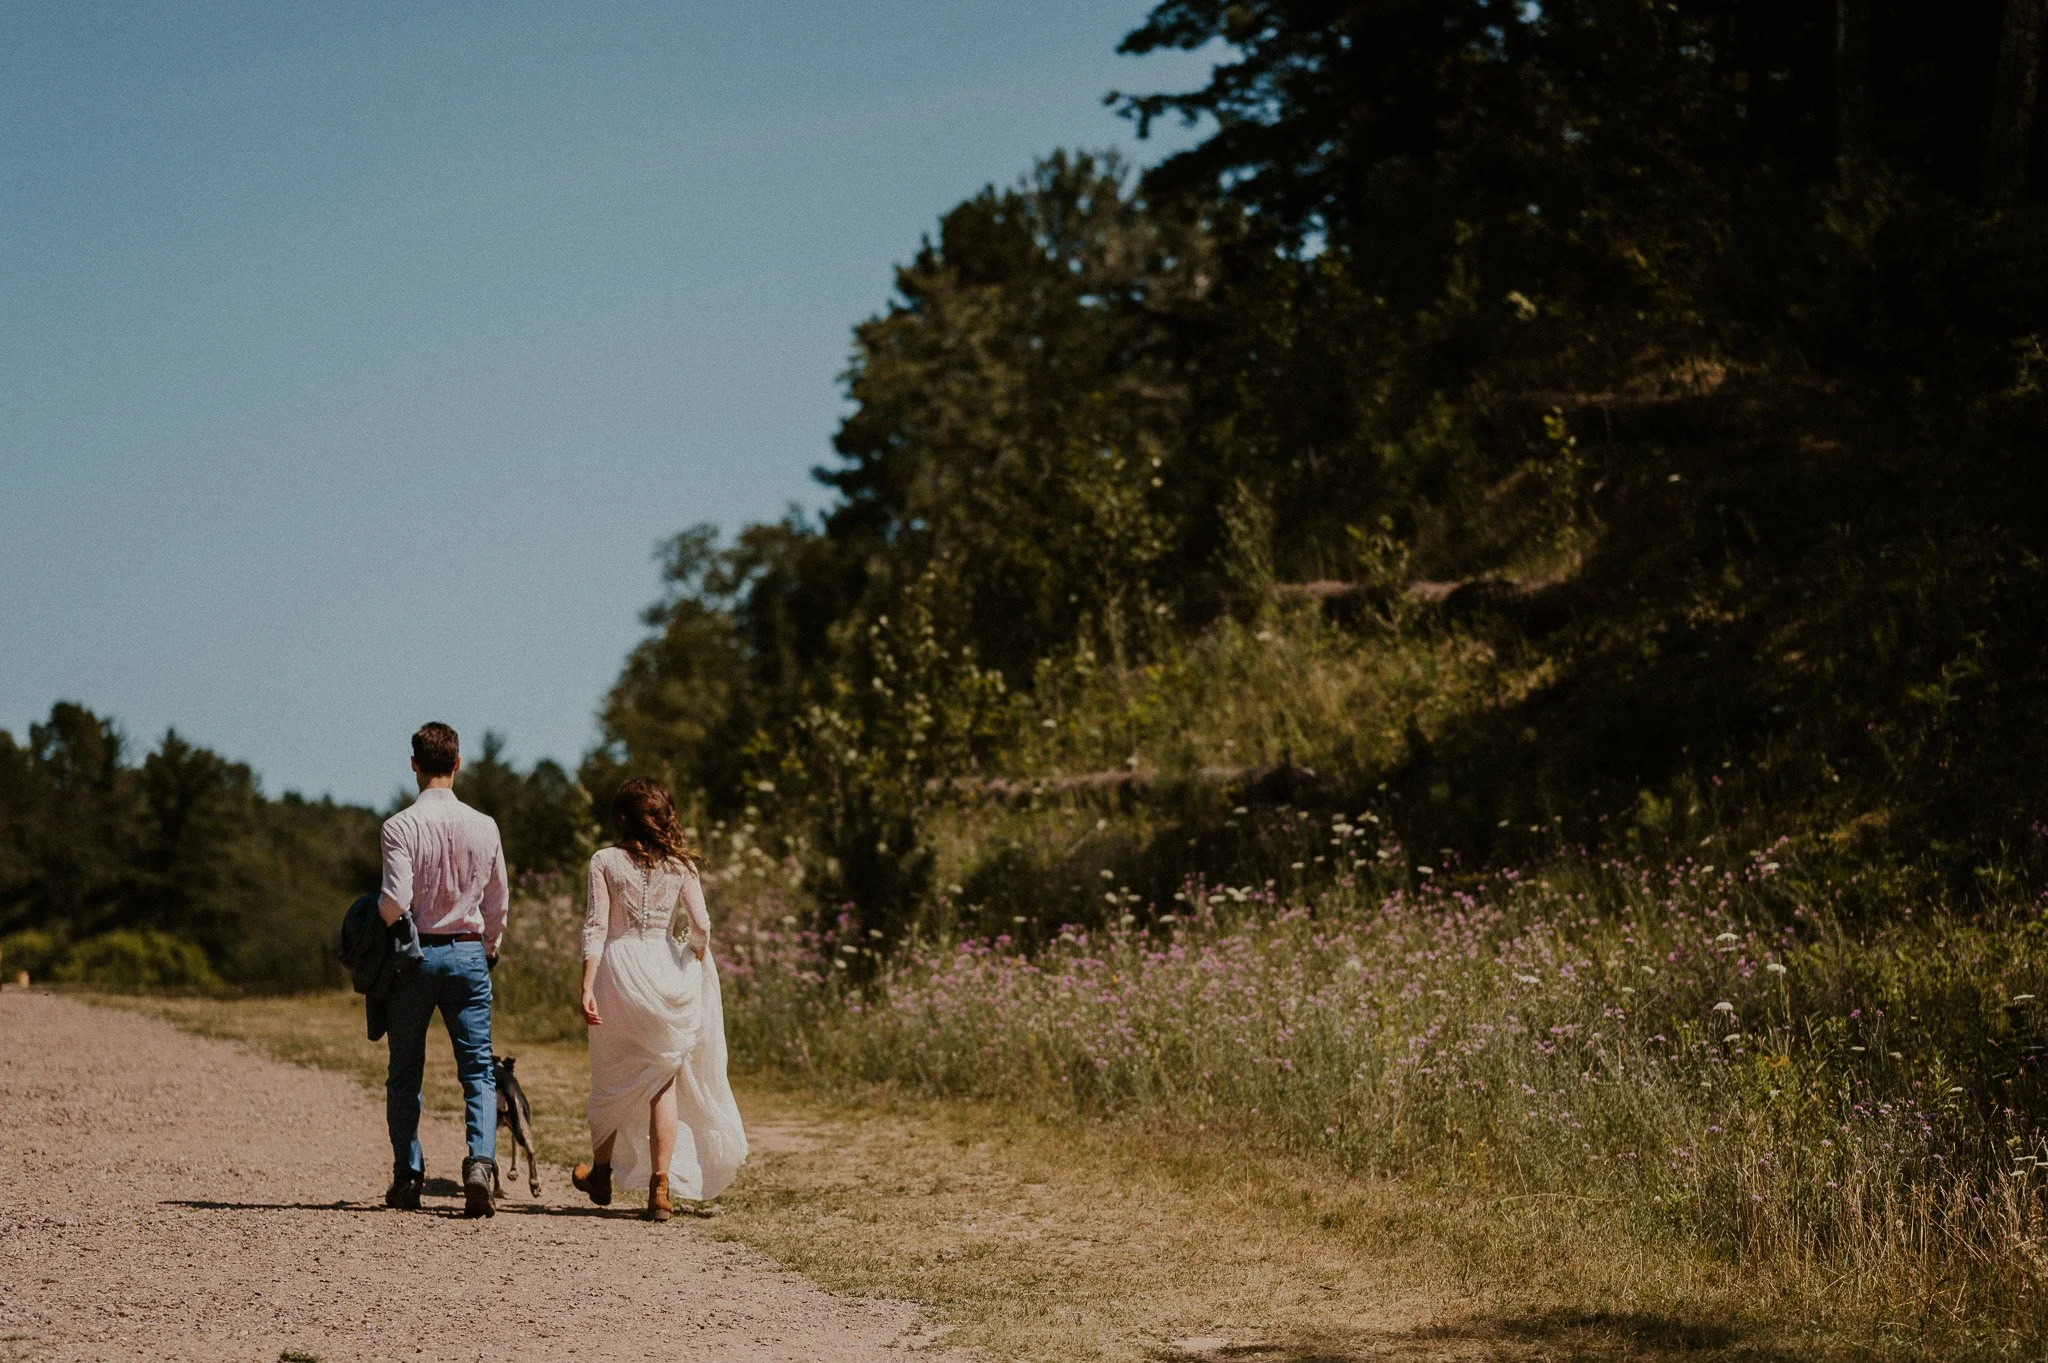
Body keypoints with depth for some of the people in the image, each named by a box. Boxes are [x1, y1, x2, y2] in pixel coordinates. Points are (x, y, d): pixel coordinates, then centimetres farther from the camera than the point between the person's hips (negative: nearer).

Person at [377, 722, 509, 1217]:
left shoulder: (401, 826, -11)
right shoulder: (484, 827, 0)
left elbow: (395, 901, -17)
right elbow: (498, 901, 8)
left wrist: (378, 925, 5)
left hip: (414, 954, -2)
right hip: (468, 953, 2)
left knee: (405, 1072, 12)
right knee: (478, 1069, 2)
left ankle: (408, 1177, 15)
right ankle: (480, 1163, -18)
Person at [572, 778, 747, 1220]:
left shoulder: (606, 861, -3)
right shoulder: (679, 865, 1)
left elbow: (596, 928, -9)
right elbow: (700, 925, -4)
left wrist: (587, 988, -12)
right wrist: (697, 968, 15)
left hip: (619, 969, -1)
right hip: (666, 968, 1)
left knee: (612, 1080, 17)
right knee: (663, 1082, 7)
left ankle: (601, 1173, 32)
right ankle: (661, 1188, 0)